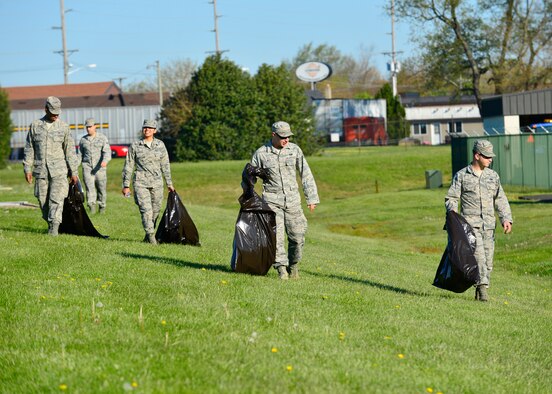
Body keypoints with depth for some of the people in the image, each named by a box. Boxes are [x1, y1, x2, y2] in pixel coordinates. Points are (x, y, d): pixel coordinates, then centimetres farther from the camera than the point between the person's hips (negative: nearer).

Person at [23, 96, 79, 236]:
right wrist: (27, 168, 4)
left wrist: (74, 172, 3)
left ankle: (54, 227, -13)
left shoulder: (63, 127, 4)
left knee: (56, 199, -11)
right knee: (43, 200, 4)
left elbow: (70, 151, 5)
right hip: (41, 170, 2)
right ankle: (49, 223, 19)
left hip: (59, 171, -2)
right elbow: (29, 149, 10)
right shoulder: (35, 126, 6)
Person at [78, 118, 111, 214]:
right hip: (87, 166, 1)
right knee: (89, 186, -15)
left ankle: (102, 206, 24)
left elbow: (107, 151, -10)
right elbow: (80, 154, 17)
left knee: (101, 188, 5)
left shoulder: (102, 138, 1)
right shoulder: (83, 139, 11)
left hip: (100, 167, -1)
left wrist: (105, 161, -30)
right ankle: (92, 206, -24)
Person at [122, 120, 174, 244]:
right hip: (140, 183, -3)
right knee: (146, 209, -14)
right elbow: (128, 166, 5)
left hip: (157, 183, 3)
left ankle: (148, 235, 22)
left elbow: (165, 165, 12)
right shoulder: (135, 146, 1)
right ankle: (151, 236, -16)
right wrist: (126, 185, 3)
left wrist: (169, 184, 12)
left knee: (155, 210, 6)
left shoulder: (160, 145, 6)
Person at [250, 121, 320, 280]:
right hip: (272, 200, -2)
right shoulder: (261, 153, -3)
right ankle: (282, 268, -8)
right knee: (276, 235, -11)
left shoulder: (294, 150, 2)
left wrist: (312, 198, 4)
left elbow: (306, 174, 7)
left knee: (297, 236, 1)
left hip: (292, 200, 2)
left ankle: (293, 265, 19)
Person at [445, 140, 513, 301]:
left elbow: (500, 200, 15)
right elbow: (451, 198, 3)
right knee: (478, 254, -20)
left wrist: (506, 219, 2)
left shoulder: (493, 176, 13)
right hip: (470, 224, -4)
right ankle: (482, 287, -24)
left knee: (488, 259, 3)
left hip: (489, 225, 4)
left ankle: (479, 292, 11)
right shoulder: (461, 176, 3)